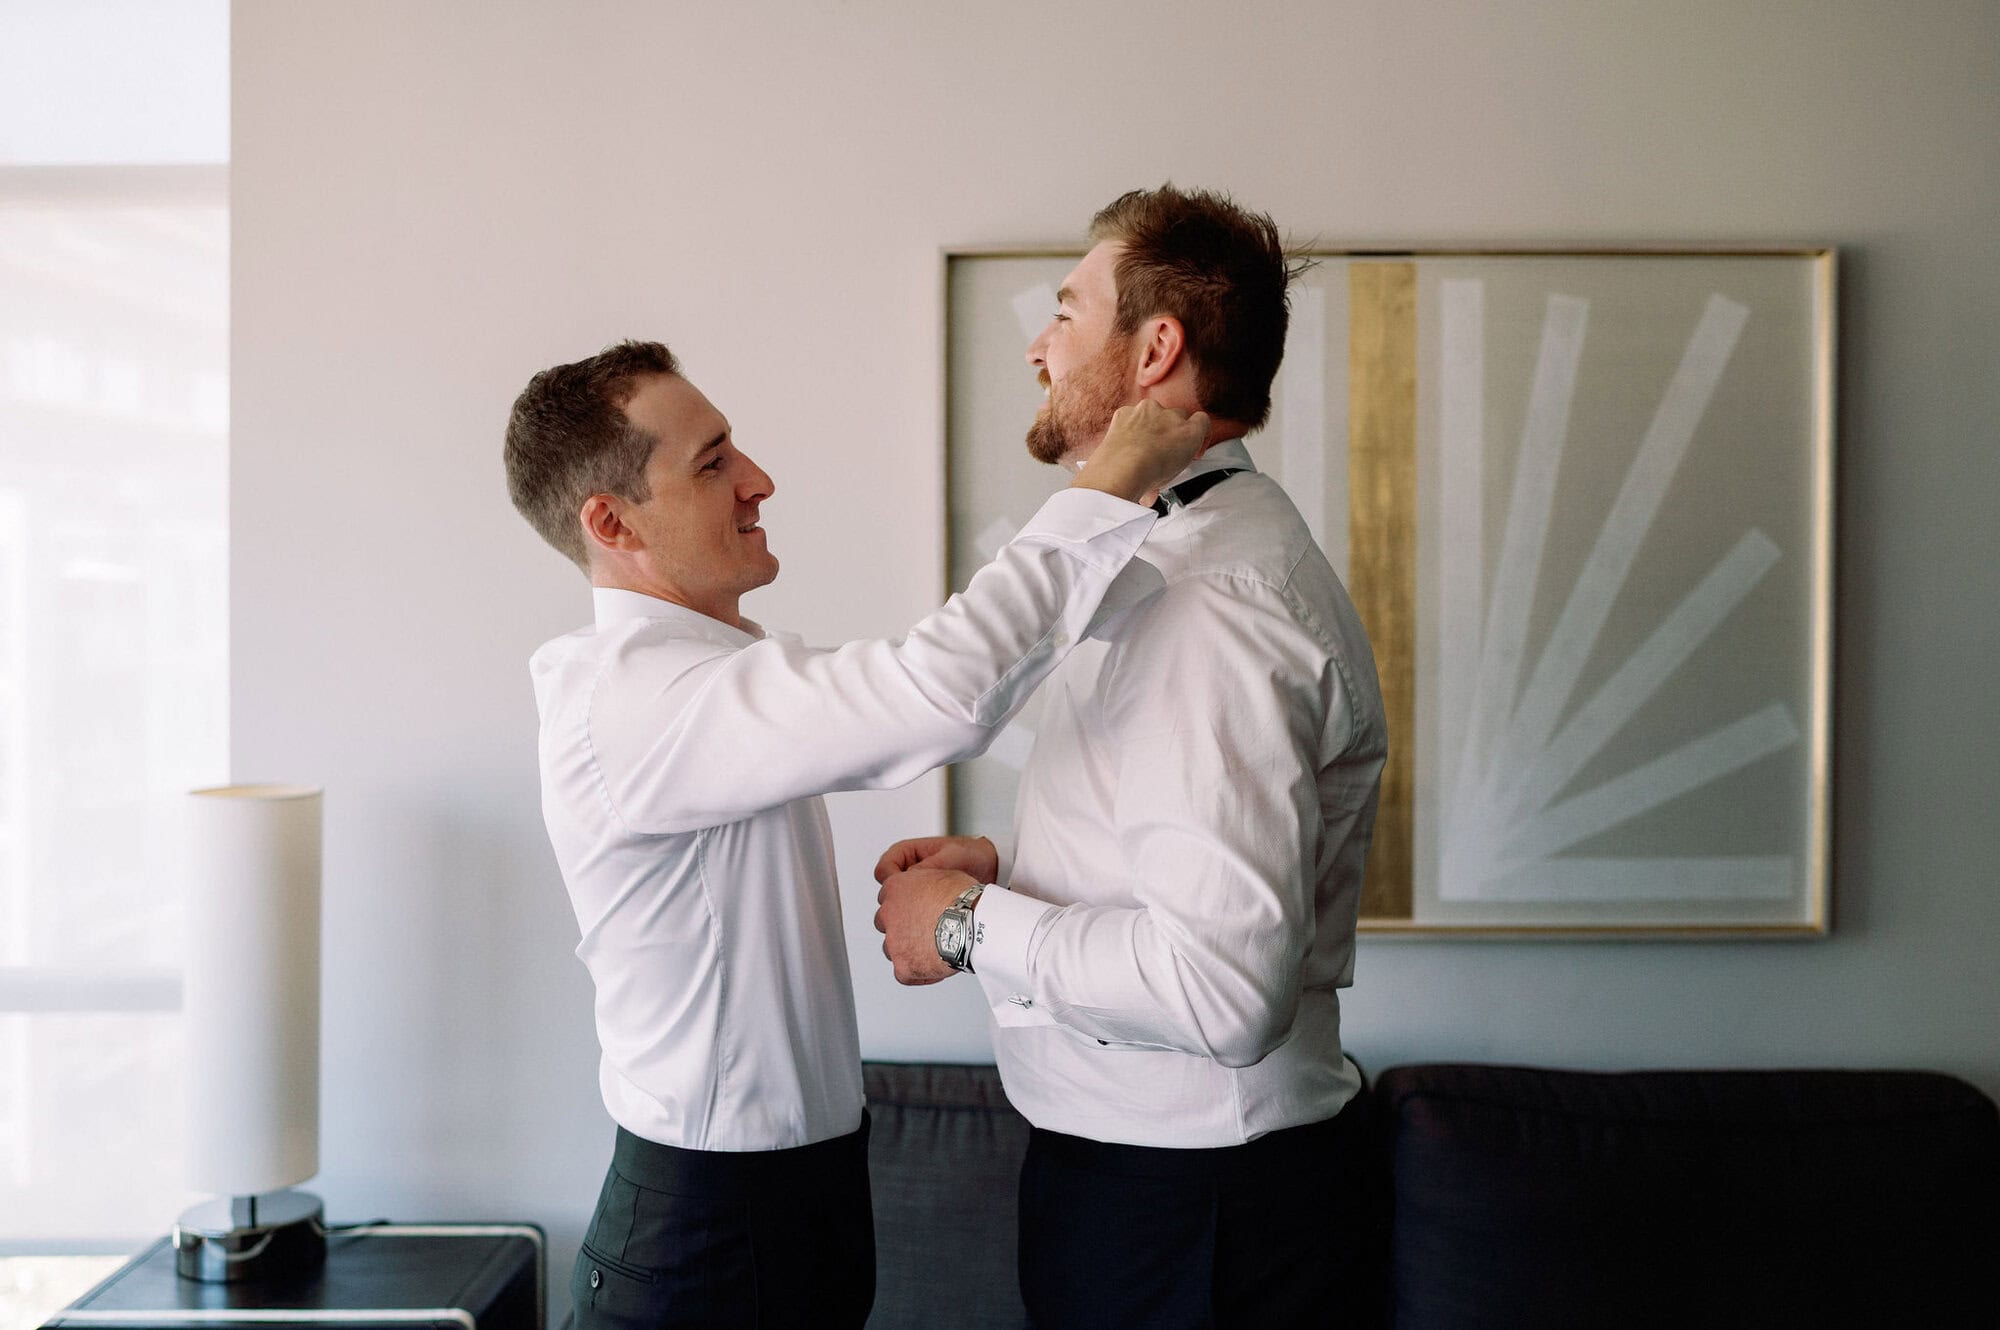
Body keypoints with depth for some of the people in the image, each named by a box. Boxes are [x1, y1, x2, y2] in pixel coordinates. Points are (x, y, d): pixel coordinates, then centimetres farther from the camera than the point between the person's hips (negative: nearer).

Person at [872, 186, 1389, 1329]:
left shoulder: (1216, 602, -26)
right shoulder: (1195, 550, 9)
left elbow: (1223, 987, -31)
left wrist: (974, 926, -18)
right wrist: (1006, 865, 5)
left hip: (1195, 1209, -9)